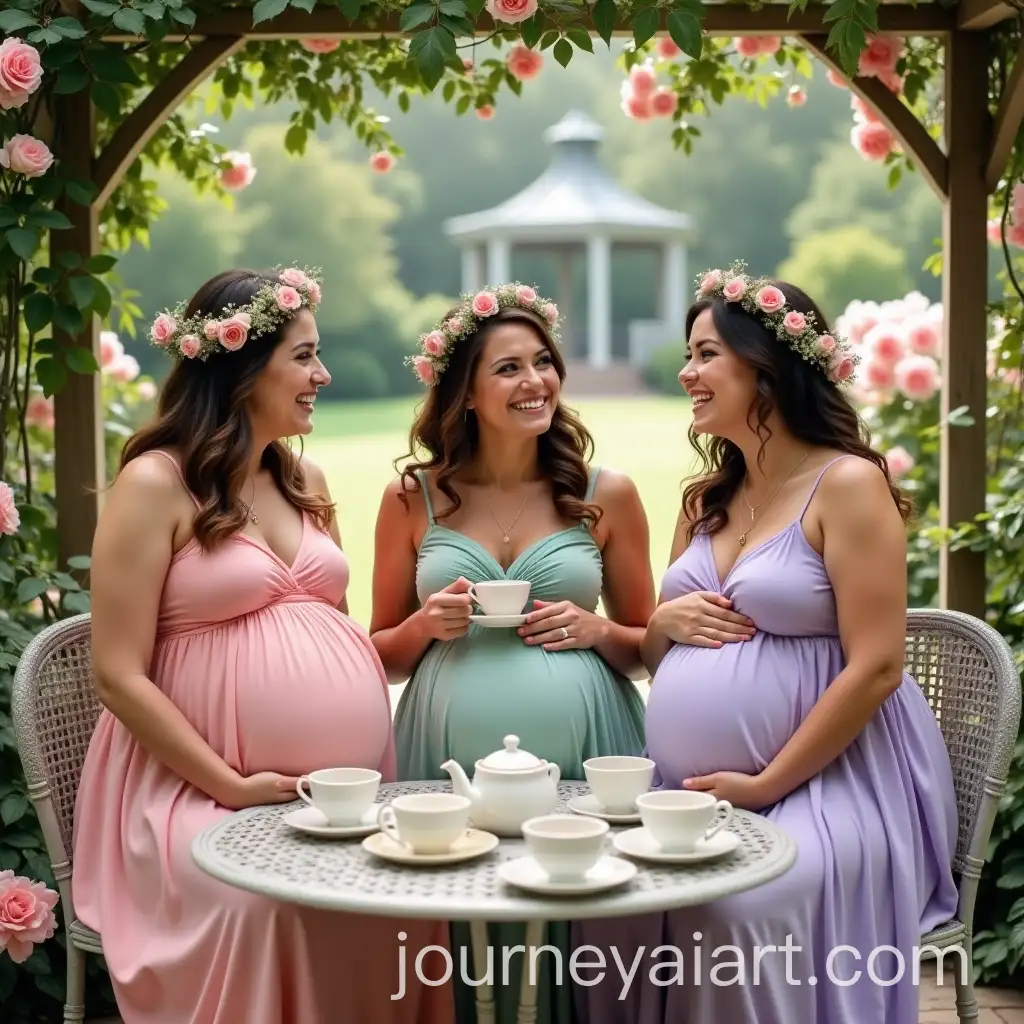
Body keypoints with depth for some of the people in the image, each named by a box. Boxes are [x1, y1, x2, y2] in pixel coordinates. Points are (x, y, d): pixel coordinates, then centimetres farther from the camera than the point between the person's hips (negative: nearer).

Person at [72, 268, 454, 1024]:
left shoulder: (304, 480, 13)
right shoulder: (155, 484, -8)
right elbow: (119, 676, -12)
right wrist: (231, 785, -15)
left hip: (346, 785, 6)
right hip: (206, 790, -5)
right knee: (255, 904, -30)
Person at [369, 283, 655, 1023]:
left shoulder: (606, 495, 4)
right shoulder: (413, 499, 4)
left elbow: (647, 649, 13)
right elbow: (381, 655, 12)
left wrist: (598, 632, -7)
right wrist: (427, 626, -8)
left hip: (580, 754, 0)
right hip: (453, 758, 0)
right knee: (461, 952, 4)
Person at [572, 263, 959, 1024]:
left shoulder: (847, 483, -8)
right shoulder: (706, 500, 15)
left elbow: (876, 667, -15)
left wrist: (766, 785, -17)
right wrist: (663, 625, -1)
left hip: (825, 781, -6)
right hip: (692, 789, 6)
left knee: (739, 909, -31)